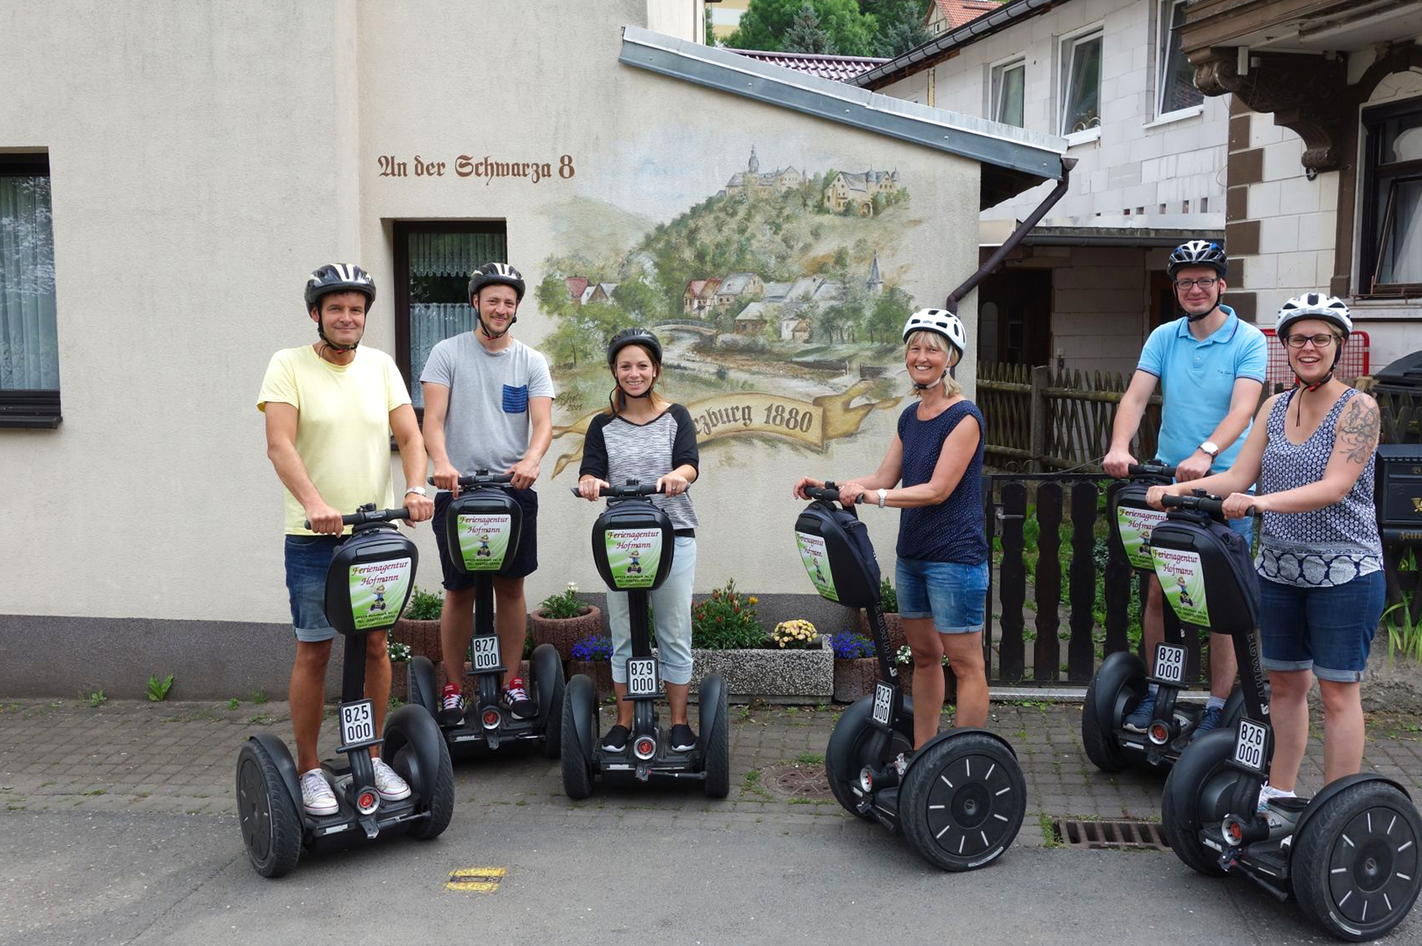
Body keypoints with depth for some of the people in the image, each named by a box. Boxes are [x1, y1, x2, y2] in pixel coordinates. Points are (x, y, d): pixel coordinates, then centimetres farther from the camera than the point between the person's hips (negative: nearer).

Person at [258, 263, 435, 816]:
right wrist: (314, 502, -31)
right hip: (313, 539, -4)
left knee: (375, 645, 10)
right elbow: (279, 444, -15)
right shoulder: (288, 365, -4)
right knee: (313, 651, 2)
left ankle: (371, 757, 24)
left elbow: (409, 437, 2)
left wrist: (416, 488, -17)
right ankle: (308, 769, 15)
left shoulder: (380, 366, 8)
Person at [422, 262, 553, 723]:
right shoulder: (448, 353, 2)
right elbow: (433, 419, -6)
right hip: (458, 487, -2)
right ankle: (453, 687, 14)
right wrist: (441, 462, -26)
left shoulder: (531, 361, 7)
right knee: (459, 591, 3)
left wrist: (531, 460, -26)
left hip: (515, 487, 2)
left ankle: (511, 681, 18)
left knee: (511, 585, 7)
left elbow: (543, 422, -4)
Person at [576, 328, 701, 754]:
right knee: (623, 638, 7)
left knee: (674, 636, 3)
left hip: (674, 536, -1)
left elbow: (690, 463, -9)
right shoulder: (603, 426, 10)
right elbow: (590, 471, -2)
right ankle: (623, 722, 18)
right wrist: (589, 482, -27)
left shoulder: (676, 417, 7)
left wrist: (676, 476, -33)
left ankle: (679, 723, 13)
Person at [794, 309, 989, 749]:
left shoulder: (964, 417, -12)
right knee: (923, 655, 15)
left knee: (965, 664, -2)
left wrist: (870, 496, -23)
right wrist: (827, 487, 2)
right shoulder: (910, 417, 12)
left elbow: (938, 489, -18)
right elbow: (884, 478, 13)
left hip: (954, 557, -8)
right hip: (911, 554, 8)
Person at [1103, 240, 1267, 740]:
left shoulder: (1248, 341, -4)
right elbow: (1135, 397, -5)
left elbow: (1242, 408, -18)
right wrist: (1118, 447, -24)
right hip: (1167, 480, 4)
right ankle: (1154, 693, 20)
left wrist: (1206, 453, -36)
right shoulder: (1164, 337, 6)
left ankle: (1218, 706, 9)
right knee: (1158, 591, 6)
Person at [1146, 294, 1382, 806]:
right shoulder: (1275, 408, 8)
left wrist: (1262, 501, -34)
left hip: (1344, 571, -6)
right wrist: (1176, 490, -10)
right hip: (1278, 568, 6)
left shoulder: (1358, 408, -9)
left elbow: (1335, 486, -21)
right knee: (1283, 683, 15)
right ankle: (1279, 791, 28)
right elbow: (1238, 477, 4)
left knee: (1337, 691, 1)